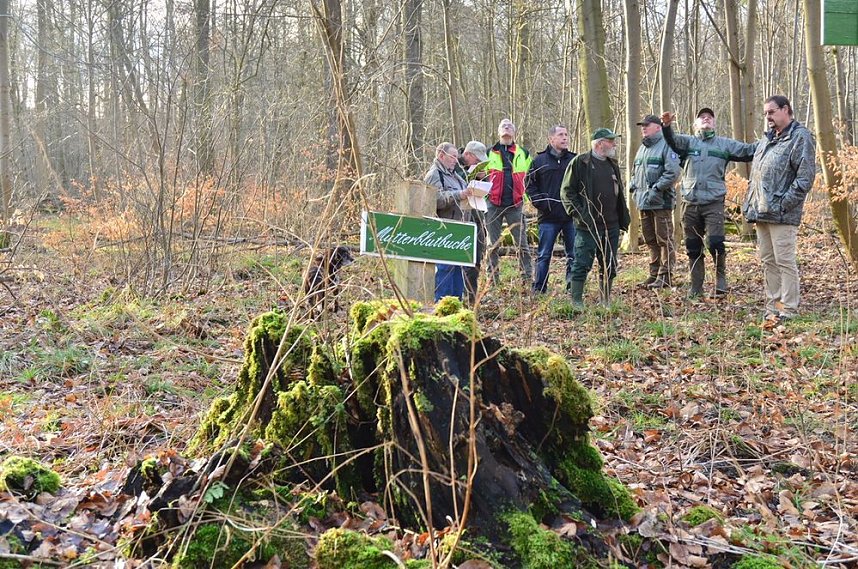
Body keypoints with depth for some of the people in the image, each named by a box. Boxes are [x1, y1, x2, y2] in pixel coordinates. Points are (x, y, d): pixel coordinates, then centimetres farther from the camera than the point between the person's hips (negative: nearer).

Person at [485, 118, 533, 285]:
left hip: (515, 204, 0)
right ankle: (492, 279, 8)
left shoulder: (523, 153, 13)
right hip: (494, 205, 0)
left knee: (522, 243, -1)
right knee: (493, 245, 3)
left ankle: (528, 278, 1)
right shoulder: (489, 153, 11)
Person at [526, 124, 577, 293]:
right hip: (549, 217, -2)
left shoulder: (574, 160, 8)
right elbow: (530, 184, 5)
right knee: (544, 255, 2)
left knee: (574, 254, 4)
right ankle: (538, 290, 6)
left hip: (571, 216, 2)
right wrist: (541, 203, -7)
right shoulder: (540, 160, 4)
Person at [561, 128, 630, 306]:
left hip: (611, 226, 7)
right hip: (588, 226, -7)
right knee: (582, 265, -6)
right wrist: (579, 214, -15)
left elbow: (619, 194, 24)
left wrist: (623, 219, 15)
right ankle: (576, 302, 0)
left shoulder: (613, 164, 17)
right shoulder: (580, 162, -5)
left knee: (609, 266, 10)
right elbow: (567, 191, -7)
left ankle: (606, 302, 19)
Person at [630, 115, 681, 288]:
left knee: (664, 239, -5)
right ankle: (654, 273, 21)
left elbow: (673, 172, -17)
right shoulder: (642, 148, 19)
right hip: (643, 202, 9)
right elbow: (635, 172, 30)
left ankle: (665, 276, -1)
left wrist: (656, 189, -20)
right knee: (650, 240, 13)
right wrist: (633, 186, 12)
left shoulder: (666, 146, -8)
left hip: (661, 202, -9)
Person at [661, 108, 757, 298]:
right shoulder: (688, 142, 10)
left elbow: (748, 151, 5)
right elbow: (672, 140, -10)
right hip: (690, 204, 1)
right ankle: (696, 287, 18)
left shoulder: (724, 144, 12)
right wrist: (666, 126, -32)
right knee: (693, 248, 8)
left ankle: (721, 279, 5)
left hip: (714, 203, -1)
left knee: (715, 243, -15)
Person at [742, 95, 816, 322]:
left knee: (784, 261, -7)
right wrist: (749, 203, 15)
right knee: (767, 261, 12)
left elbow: (805, 176, -14)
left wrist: (784, 203, -18)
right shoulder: (767, 139, 20)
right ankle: (772, 307, 19)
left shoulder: (801, 137, -7)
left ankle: (788, 309, -2)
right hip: (761, 211, 9)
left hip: (781, 215, -9)